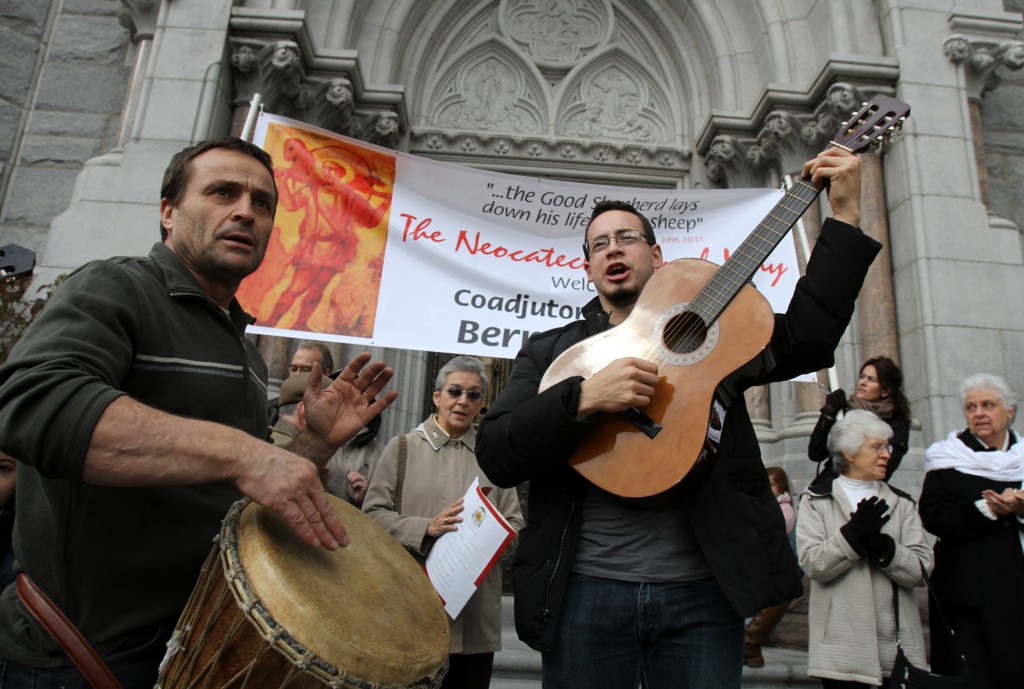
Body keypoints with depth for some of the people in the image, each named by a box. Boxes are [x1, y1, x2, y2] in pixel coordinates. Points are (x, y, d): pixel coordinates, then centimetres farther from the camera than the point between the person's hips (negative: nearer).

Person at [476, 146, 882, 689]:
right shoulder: (549, 351, 7)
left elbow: (806, 340, 0)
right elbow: (495, 454, -5)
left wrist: (845, 216, -2)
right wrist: (585, 397, -20)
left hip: (703, 589, 1)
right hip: (586, 590, 0)